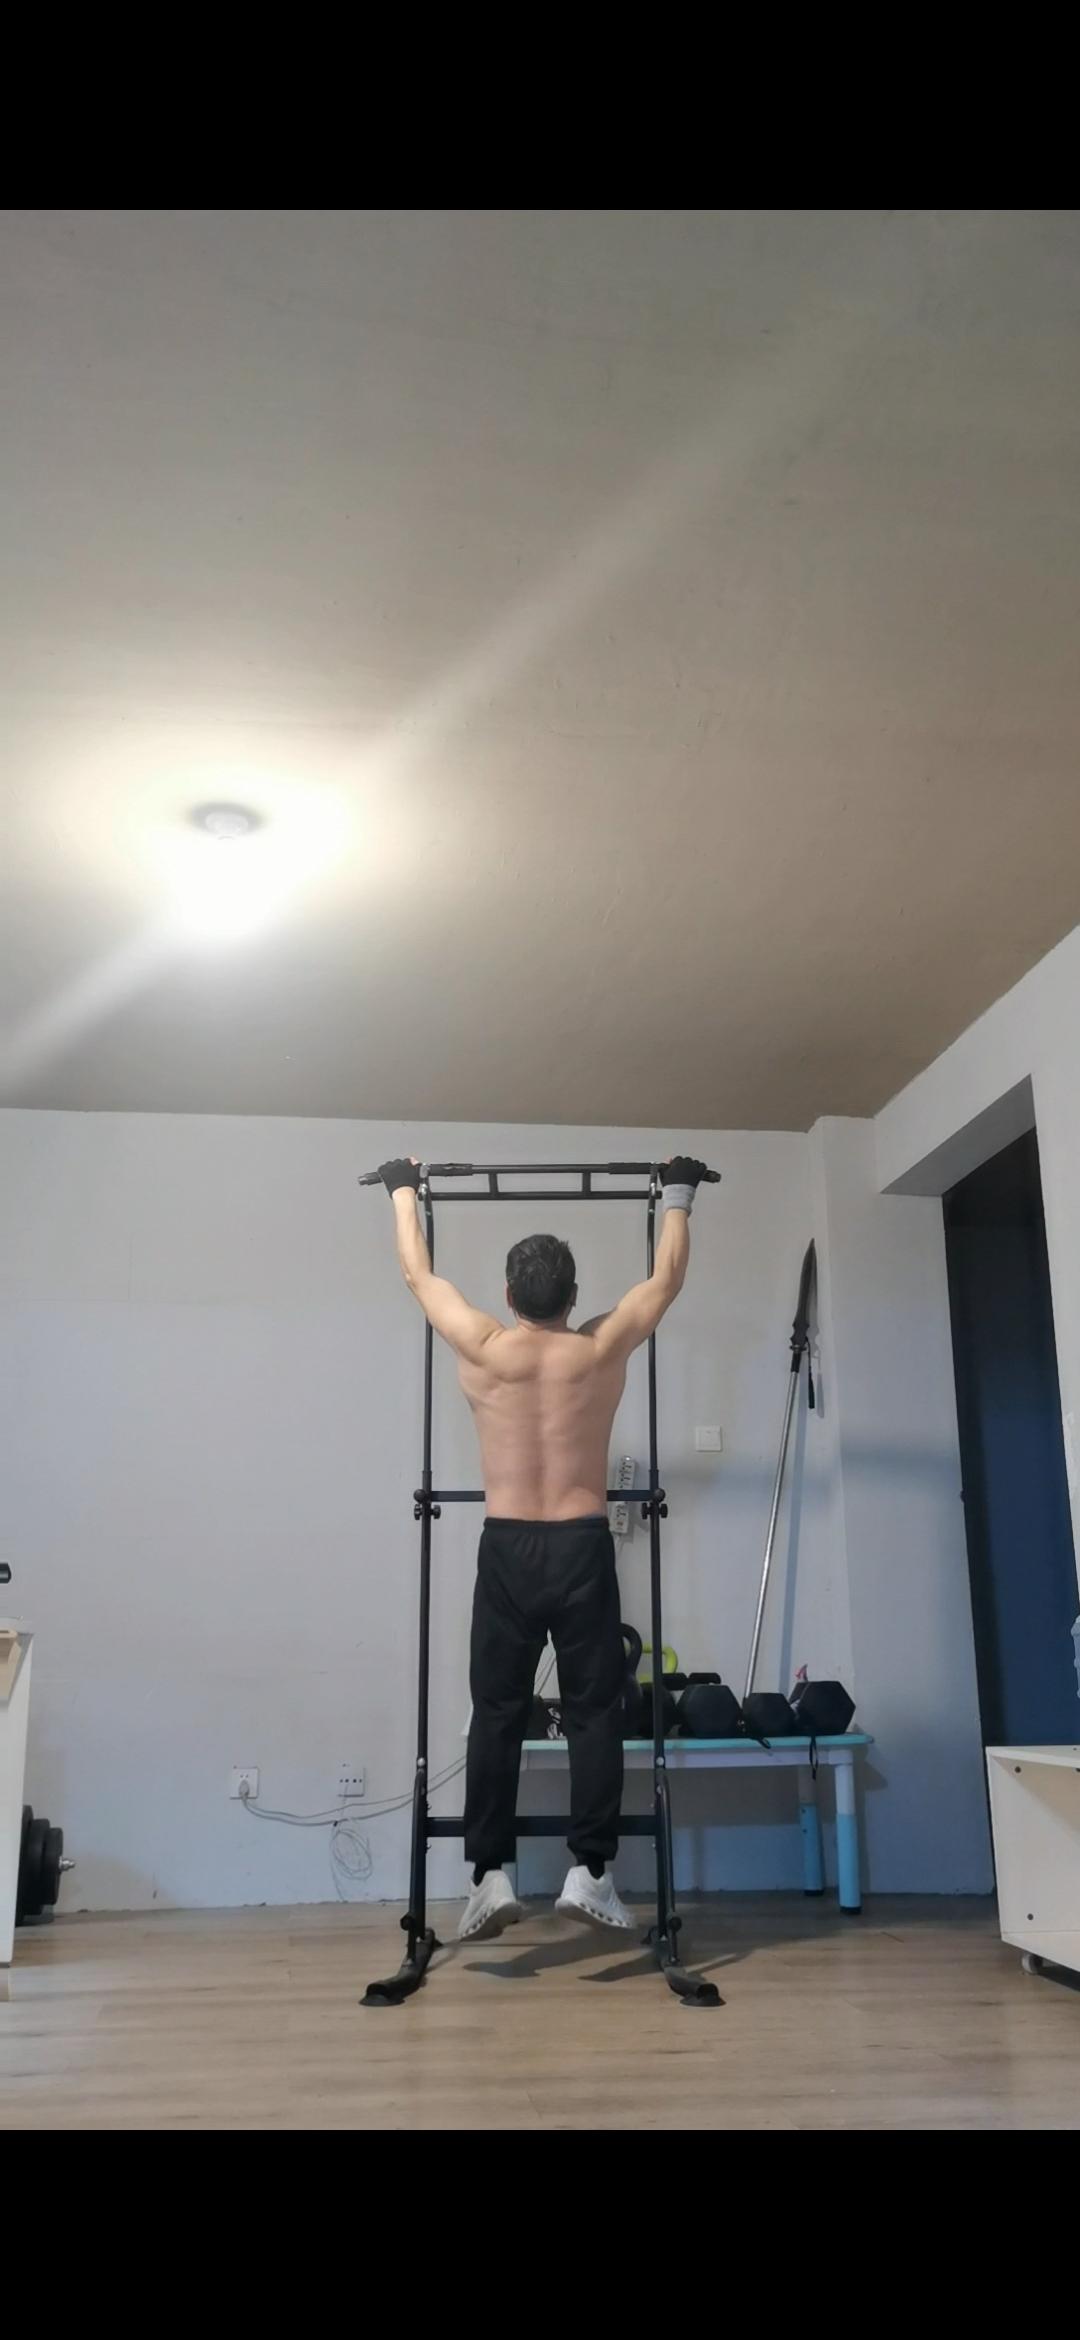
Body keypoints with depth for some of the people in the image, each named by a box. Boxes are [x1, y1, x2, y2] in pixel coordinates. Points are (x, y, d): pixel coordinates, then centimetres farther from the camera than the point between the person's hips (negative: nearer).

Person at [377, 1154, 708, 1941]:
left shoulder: (482, 1349, -4)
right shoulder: (603, 1349, -3)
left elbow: (419, 1273, 11)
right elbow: (667, 1279, 11)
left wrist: (405, 1191, 25)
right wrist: (679, 1196, 25)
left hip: (506, 1550, 1)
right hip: (582, 1549, 0)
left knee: (497, 1715, 6)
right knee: (595, 1712, 6)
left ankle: (491, 1875, 5)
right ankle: (590, 1872, 4)